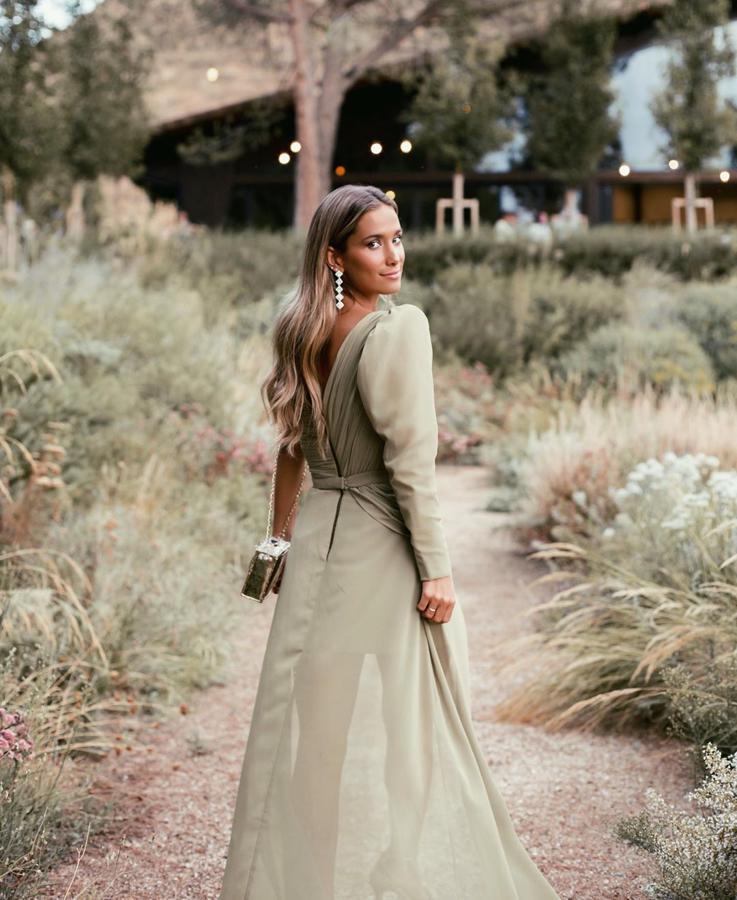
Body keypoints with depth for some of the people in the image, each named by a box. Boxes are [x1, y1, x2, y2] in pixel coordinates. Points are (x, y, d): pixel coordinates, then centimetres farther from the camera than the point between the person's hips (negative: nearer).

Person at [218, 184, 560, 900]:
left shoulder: (305, 332, 6)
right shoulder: (400, 327, -15)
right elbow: (410, 460, -19)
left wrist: (281, 539, 23)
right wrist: (436, 568, -15)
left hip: (316, 545, 7)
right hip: (381, 546, -7)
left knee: (308, 719, 14)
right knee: (395, 729, 4)